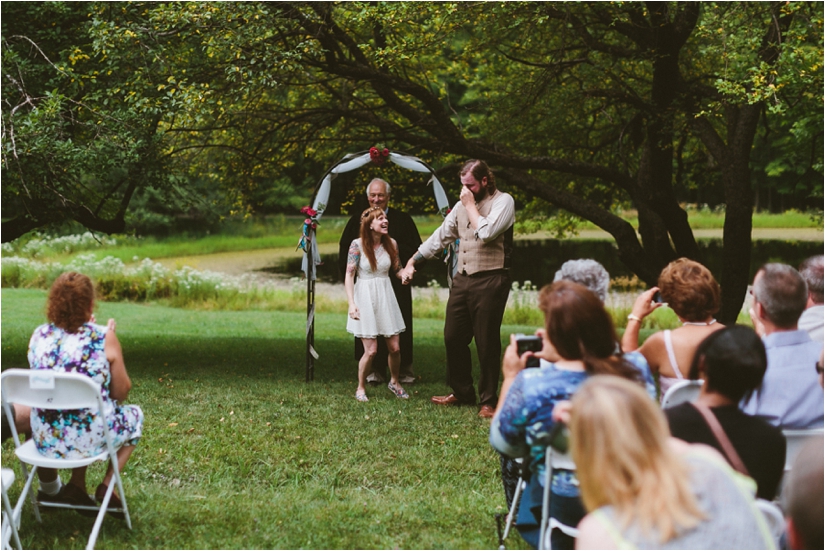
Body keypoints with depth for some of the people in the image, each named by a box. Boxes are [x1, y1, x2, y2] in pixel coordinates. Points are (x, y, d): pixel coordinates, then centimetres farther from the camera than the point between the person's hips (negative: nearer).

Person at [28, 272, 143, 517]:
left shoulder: (39, 336, -1)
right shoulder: (103, 337, -14)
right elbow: (121, 392, -5)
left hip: (45, 438, 4)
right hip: (89, 437, -4)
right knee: (134, 415, 27)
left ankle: (77, 486, 26)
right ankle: (108, 484, 13)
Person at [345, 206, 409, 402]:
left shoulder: (391, 243, 2)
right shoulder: (358, 245, -10)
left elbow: (397, 269, 10)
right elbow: (349, 276, -10)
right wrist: (351, 303, -18)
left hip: (386, 297, 4)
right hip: (365, 298, -4)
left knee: (394, 347, 5)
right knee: (371, 350, -7)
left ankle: (394, 382, 32)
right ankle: (361, 388, 16)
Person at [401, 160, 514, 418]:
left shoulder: (503, 201, -6)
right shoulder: (462, 205, 15)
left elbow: (487, 232, -22)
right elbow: (441, 236, 20)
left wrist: (470, 205, -11)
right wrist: (412, 261, 18)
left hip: (489, 281, -7)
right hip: (462, 280, 7)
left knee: (487, 343, -1)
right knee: (453, 338, 10)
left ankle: (489, 401, 10)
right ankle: (462, 392, 26)